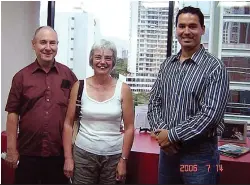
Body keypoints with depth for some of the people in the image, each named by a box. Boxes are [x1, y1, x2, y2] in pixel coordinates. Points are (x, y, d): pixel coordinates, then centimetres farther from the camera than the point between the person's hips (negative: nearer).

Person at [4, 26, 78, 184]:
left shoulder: (68, 75, 2)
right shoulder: (22, 76, 0)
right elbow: (13, 113, 0)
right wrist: (11, 149, -3)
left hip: (59, 154, 1)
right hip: (28, 153, 0)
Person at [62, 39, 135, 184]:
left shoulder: (123, 89, -3)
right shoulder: (79, 87, -1)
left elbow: (129, 128, 0)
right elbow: (68, 124, 2)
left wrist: (123, 160, -5)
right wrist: (68, 157, -2)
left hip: (114, 157, 0)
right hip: (83, 154, 0)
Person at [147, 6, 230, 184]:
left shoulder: (214, 67, -11)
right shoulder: (167, 65, 7)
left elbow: (210, 114, -18)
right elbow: (154, 102, 7)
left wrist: (172, 135, -16)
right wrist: (161, 131, -10)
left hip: (200, 153, -5)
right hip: (168, 149, 5)